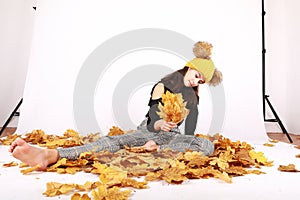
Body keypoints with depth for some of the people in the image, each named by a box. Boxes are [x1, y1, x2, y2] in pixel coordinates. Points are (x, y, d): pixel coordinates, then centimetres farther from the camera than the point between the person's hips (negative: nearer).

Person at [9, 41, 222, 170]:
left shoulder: (193, 95, 11)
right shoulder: (163, 86, 0)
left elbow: (189, 134, 4)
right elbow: (153, 122, -10)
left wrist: (160, 145, -13)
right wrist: (160, 124, -36)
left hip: (172, 135, 3)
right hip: (149, 131, -3)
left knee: (207, 145, -26)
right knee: (114, 141, -33)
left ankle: (159, 151, -40)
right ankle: (49, 155, -49)